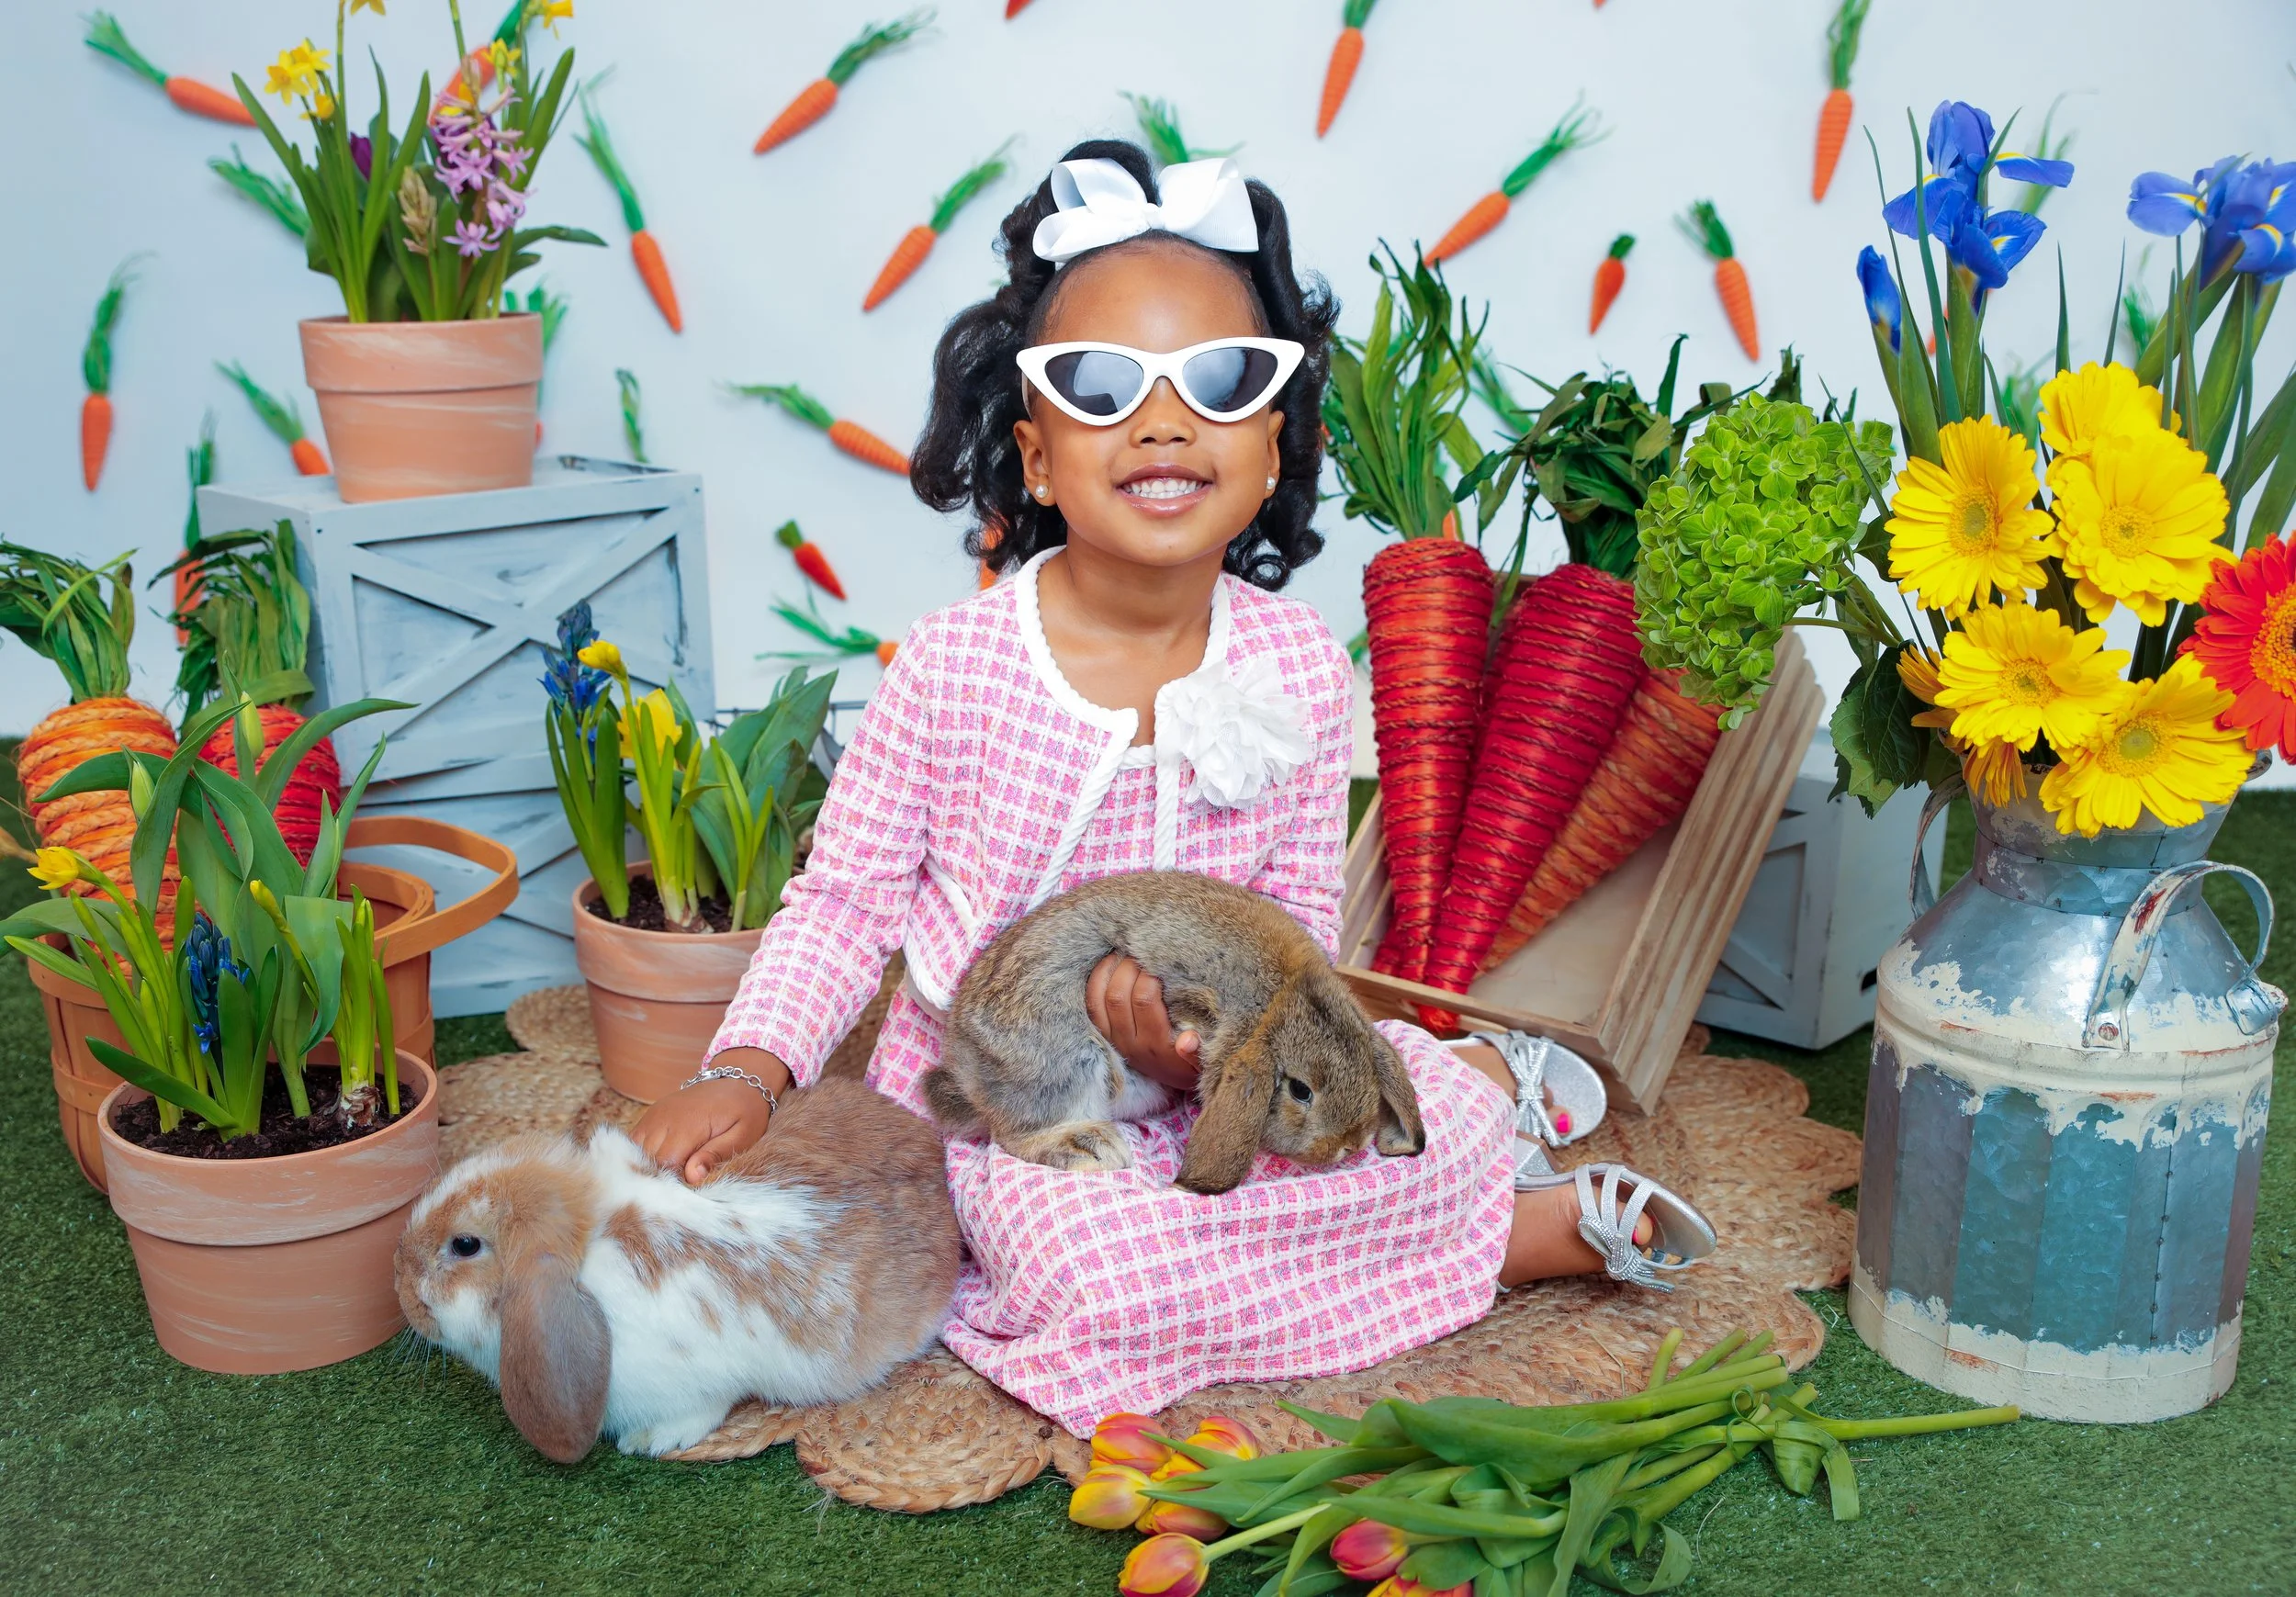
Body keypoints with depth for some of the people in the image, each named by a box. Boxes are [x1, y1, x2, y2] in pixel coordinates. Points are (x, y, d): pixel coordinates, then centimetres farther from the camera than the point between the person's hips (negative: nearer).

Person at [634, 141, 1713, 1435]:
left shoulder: (1298, 665, -9)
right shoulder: (957, 664, -16)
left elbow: (1303, 916, -2)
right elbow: (847, 895, -6)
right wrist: (748, 1070, -20)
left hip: (1215, 1074, 1)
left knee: (1436, 1117, -25)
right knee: (1096, 1272, -28)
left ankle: (1483, 1075, 15)